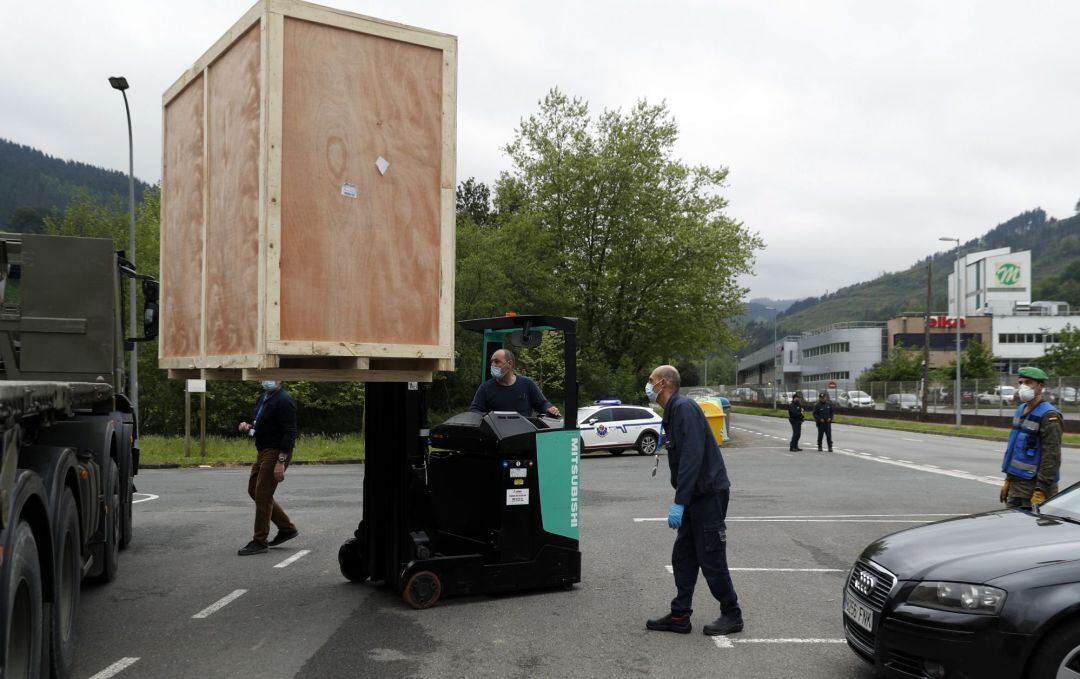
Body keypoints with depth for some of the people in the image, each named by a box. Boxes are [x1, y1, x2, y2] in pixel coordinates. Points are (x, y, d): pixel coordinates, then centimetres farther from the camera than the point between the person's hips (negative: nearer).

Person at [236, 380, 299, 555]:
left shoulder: (284, 401, -17)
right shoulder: (264, 397, 13)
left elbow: (290, 434, -22)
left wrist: (281, 462, -26)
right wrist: (249, 427, 3)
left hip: (277, 453, -10)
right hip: (264, 452, 10)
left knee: (262, 495, -6)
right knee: (254, 490, 15)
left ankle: (259, 542, 6)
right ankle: (287, 528, 23)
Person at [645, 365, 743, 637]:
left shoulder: (684, 408, -17)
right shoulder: (673, 412, 15)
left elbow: (692, 457, -25)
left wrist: (679, 503, -26)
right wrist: (681, 501, 17)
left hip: (709, 493, -10)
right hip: (695, 496, 10)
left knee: (711, 559, -1)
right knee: (683, 556, 11)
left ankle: (732, 615, 12)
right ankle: (680, 616, 17)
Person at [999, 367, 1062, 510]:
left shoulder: (1049, 416, -15)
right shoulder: (1021, 409, 13)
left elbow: (1052, 457, -20)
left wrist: (1040, 492, -24)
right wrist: (1008, 480, 20)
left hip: (1035, 485, -8)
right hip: (1016, 483, 8)